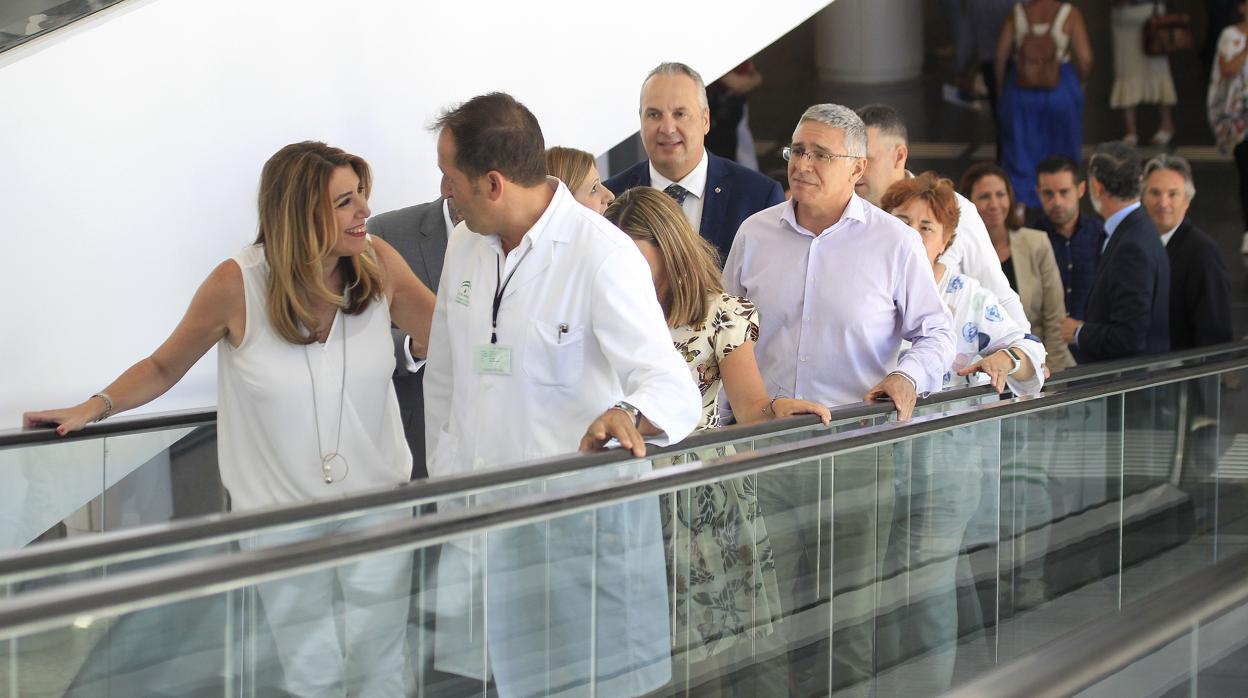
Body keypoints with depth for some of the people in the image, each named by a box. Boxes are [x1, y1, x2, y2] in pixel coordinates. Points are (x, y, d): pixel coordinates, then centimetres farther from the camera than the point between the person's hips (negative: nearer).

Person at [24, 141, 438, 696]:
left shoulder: (378, 264, -10)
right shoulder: (237, 286, -15)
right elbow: (162, 367, -1)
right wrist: (93, 408, -12)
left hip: (376, 500, 2)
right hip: (282, 510, -2)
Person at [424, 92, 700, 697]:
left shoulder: (604, 256, -14)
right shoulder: (464, 244, 8)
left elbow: (676, 390, -23)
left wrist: (627, 417, -45)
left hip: (577, 529, -6)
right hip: (474, 528, 6)